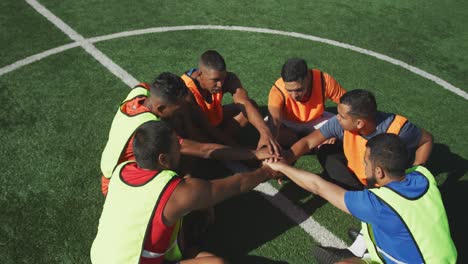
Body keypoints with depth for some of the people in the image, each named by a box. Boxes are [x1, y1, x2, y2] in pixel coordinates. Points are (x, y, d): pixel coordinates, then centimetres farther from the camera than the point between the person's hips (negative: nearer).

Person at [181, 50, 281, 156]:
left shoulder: (228, 79, -24)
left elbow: (245, 103, -39)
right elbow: (205, 127, -36)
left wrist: (265, 132, -56)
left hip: (215, 120, 5)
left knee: (251, 103, -12)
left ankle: (220, 141, -13)